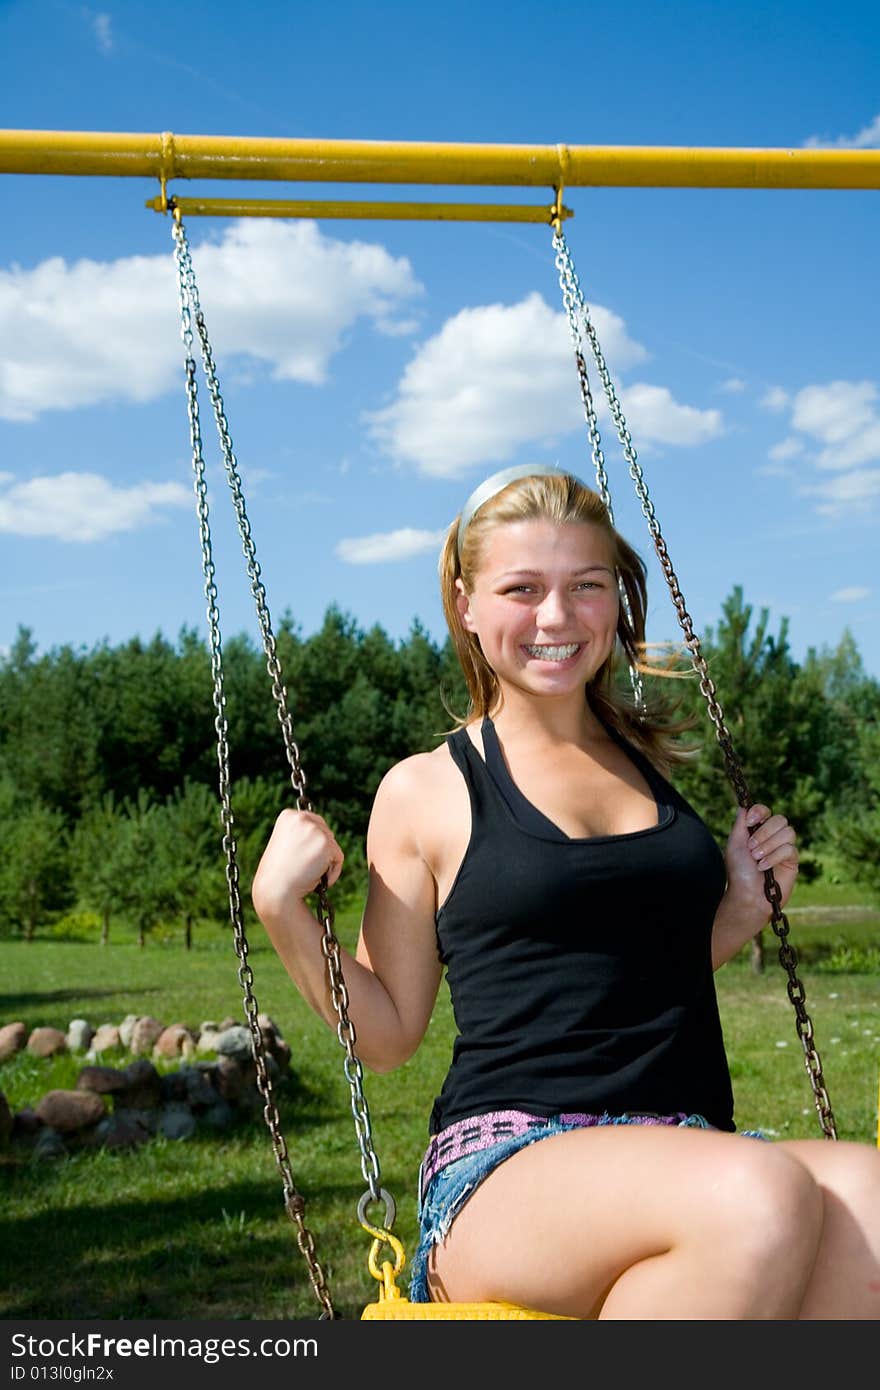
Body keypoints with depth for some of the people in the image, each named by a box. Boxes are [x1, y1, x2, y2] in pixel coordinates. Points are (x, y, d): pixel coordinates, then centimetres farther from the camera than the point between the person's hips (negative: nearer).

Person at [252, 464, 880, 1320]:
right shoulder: (427, 791, 5)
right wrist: (281, 909, -4)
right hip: (504, 1165, -4)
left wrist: (745, 905, 14)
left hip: (683, 1157, 4)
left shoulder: (649, 762, 18)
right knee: (757, 1197, -37)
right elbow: (386, 1034, 8)